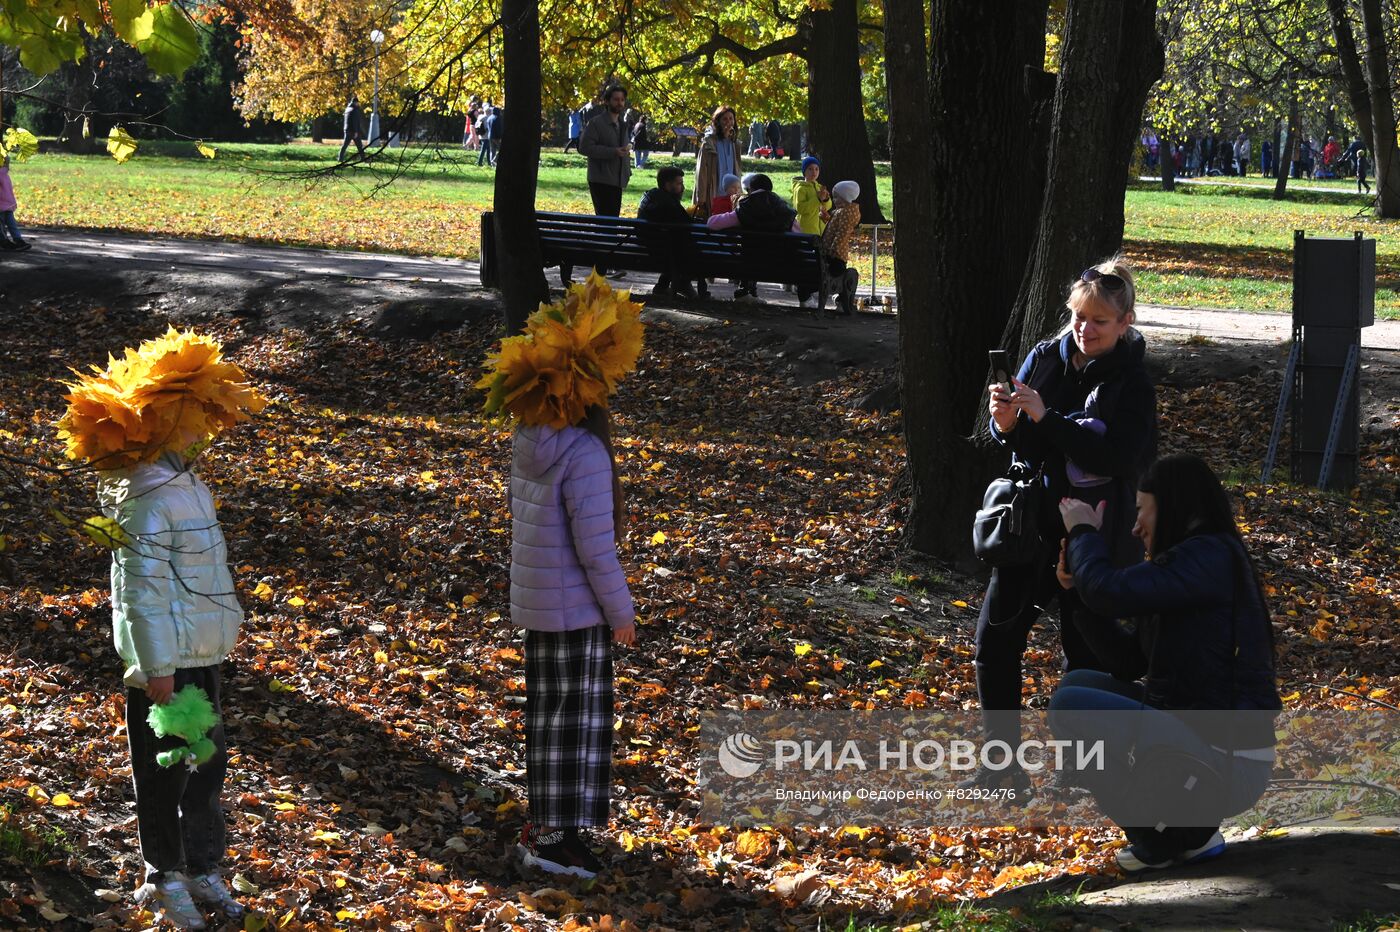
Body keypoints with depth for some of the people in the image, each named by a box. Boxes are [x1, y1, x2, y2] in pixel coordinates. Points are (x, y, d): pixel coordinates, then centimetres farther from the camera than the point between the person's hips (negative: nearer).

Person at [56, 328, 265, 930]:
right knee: (164, 767, 7)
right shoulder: (148, 497, -23)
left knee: (207, 760, 16)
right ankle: (164, 876, 22)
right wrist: (157, 668, -20)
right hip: (169, 656, -9)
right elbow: (143, 588, -22)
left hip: (203, 652, 9)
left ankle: (202, 870, 29)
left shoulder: (181, 480, 7)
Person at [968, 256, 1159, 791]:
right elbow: (1022, 446, 7)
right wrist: (1007, 424, -17)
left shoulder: (1132, 385, -11)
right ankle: (1004, 764, 16)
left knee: (1085, 656, 4)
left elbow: (1120, 459, -25)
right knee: (994, 642, 4)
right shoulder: (1045, 359, 2)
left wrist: (1043, 419, -28)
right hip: (1030, 523, 5)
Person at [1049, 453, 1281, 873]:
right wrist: (1077, 584, 12)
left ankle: (1161, 837, -3)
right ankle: (1186, 824, 11)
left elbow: (1111, 592, -23)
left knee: (1069, 707, -15)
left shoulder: (1209, 558, -16)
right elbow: (1131, 659, 17)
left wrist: (1083, 532, -3)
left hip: (1227, 766, -10)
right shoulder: (1195, 560, 15)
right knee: (1077, 683, 17)